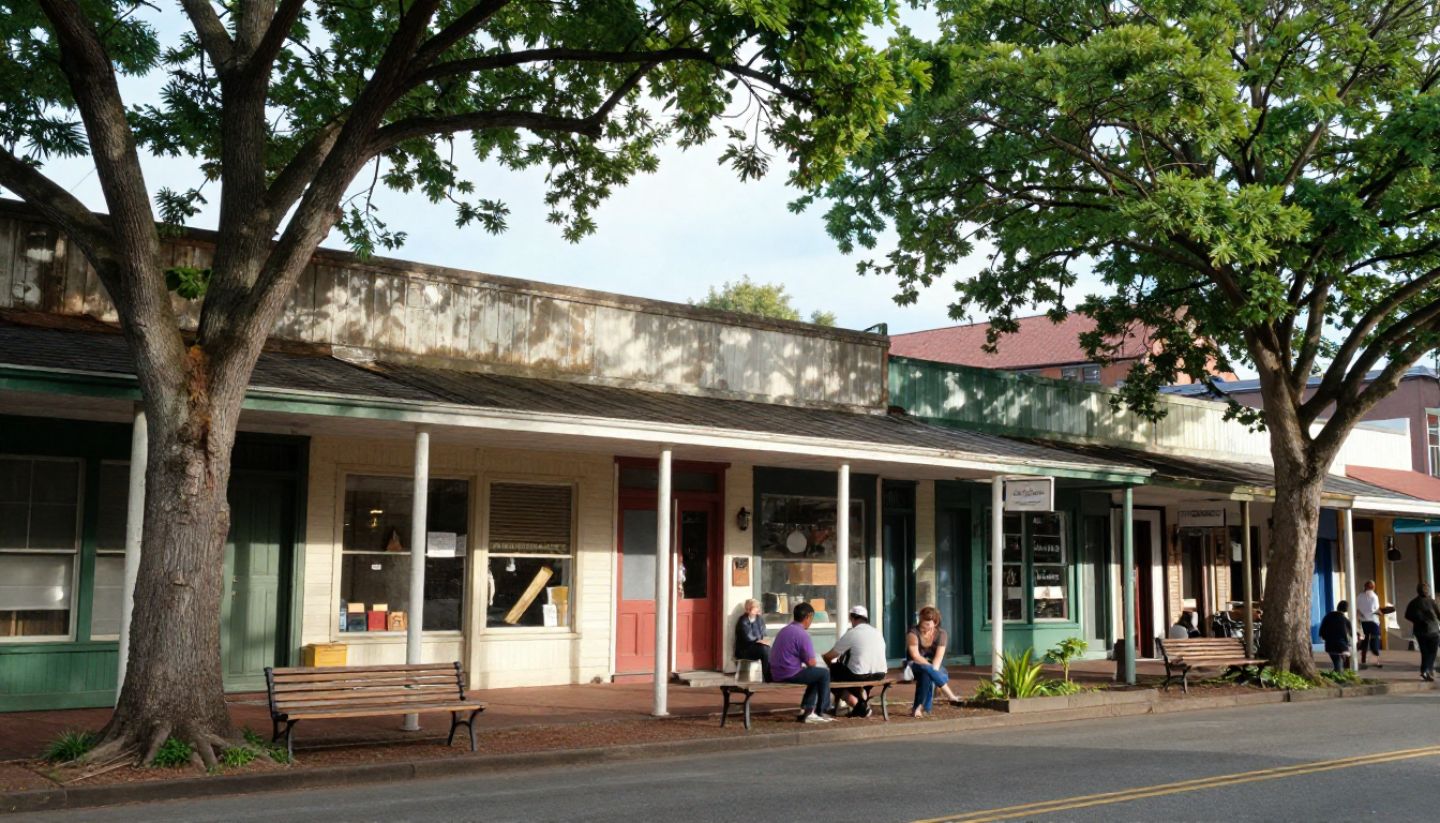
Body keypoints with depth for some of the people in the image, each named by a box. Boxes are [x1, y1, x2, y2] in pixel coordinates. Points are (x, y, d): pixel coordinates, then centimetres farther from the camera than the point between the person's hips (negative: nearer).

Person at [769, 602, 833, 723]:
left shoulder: (784, 630, 14)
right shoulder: (802, 634, -15)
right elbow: (811, 662, -14)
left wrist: (804, 662, 20)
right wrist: (814, 663, 9)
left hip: (777, 674, 9)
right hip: (790, 675, -9)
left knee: (815, 675, 25)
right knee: (824, 673, 2)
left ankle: (806, 710, 20)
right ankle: (820, 712, 9)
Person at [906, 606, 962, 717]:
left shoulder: (941, 634, -4)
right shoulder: (913, 633, -10)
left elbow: (939, 657, -16)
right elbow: (915, 656, -21)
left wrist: (933, 671, -33)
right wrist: (931, 668, -32)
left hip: (935, 668, 2)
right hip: (914, 667, -2)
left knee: (927, 675, -35)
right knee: (926, 668, -36)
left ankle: (919, 708, -35)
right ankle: (951, 696, -38)